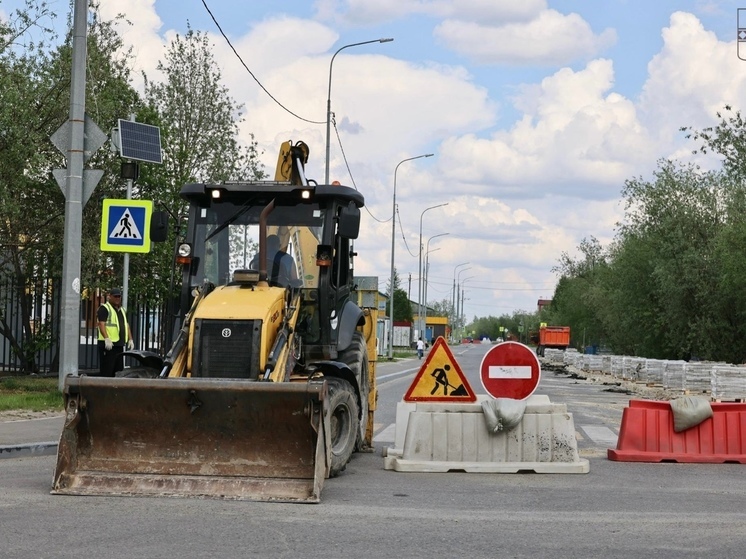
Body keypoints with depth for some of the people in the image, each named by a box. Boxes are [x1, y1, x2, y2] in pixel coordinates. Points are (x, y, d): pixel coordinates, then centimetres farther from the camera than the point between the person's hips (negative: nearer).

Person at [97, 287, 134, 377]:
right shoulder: (104, 308, -5)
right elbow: (101, 324, -15)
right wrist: (106, 339, -26)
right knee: (106, 370, -10)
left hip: (119, 345, 9)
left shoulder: (122, 310, 22)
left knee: (118, 370, 11)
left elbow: (126, 325, 25)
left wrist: (130, 339, 14)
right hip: (108, 344, -9)